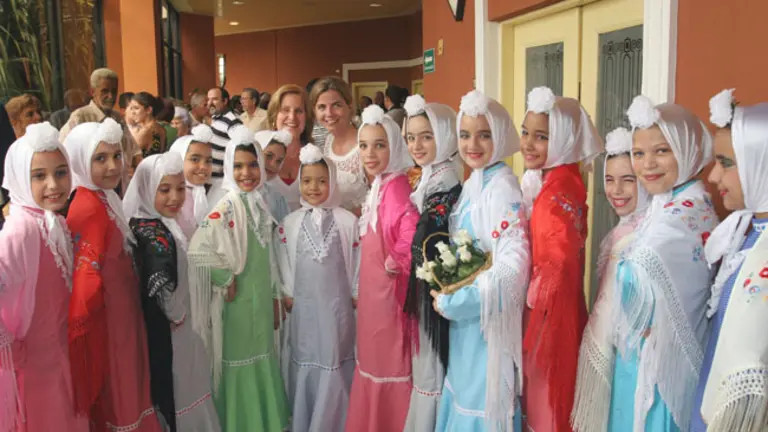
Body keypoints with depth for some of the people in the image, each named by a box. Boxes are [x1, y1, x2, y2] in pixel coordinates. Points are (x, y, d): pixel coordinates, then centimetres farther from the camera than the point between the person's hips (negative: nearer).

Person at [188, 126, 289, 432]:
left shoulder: (260, 205, 7)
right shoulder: (225, 208, -14)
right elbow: (197, 251, -25)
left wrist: (275, 298, 13)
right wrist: (226, 281, -17)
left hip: (261, 301, 6)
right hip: (237, 303, -6)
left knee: (263, 366, 15)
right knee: (239, 367, 4)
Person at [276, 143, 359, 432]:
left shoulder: (348, 220, -4)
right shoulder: (290, 222, 0)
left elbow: (356, 259, 0)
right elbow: (284, 260, 4)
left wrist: (356, 292, 3)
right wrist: (287, 292, 3)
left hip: (337, 302, -1)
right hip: (304, 303, 1)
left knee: (335, 363, 6)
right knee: (304, 362, 11)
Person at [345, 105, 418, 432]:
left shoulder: (395, 186, -21)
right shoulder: (380, 186, 8)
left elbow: (412, 226, -36)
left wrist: (397, 262, -23)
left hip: (387, 290, -10)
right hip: (373, 288, 10)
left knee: (389, 361, 4)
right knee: (374, 358, 20)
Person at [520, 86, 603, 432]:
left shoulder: (560, 187, -21)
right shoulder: (539, 180, 7)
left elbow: (559, 261, -25)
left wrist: (531, 297, -13)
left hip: (550, 307, -9)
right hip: (536, 301, 9)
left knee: (547, 390, 7)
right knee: (537, 383, 20)